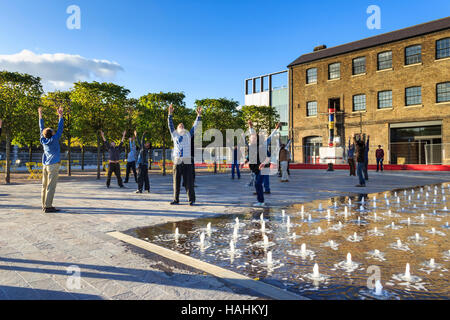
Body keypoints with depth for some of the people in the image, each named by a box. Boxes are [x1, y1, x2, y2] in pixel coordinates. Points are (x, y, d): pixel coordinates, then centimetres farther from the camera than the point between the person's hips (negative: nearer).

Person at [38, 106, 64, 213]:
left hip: (45, 165, 7)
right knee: (51, 187, -8)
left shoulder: (43, 140, 6)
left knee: (45, 186, 9)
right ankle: (48, 206, -9)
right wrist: (60, 116, -5)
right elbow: (60, 129, -8)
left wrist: (40, 115, 24)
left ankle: (45, 206, 14)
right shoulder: (54, 140, -9)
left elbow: (42, 129, 17)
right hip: (53, 165, -7)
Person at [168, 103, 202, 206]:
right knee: (176, 181, 4)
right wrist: (170, 114, 0)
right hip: (177, 162, 1)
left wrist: (199, 115, 6)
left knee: (189, 182, -2)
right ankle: (176, 200, 13)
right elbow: (170, 125, 8)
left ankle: (191, 200, 1)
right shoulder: (175, 135, 15)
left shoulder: (188, 135, 15)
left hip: (187, 162, -1)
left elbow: (195, 126, 12)